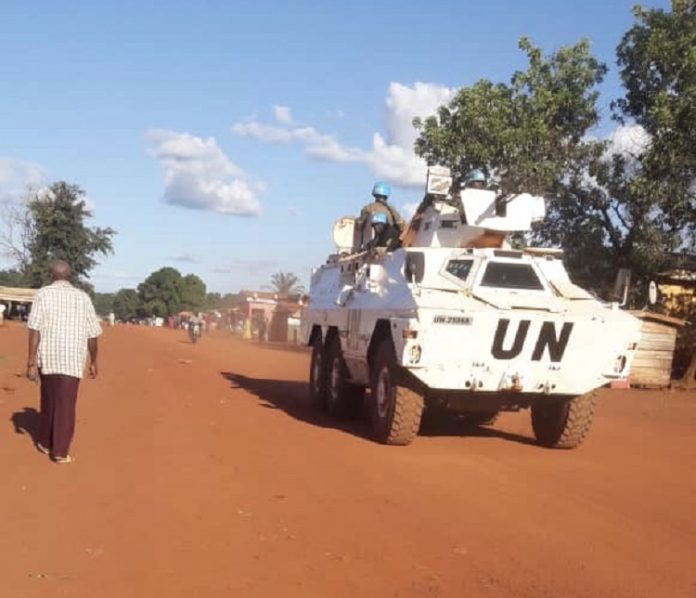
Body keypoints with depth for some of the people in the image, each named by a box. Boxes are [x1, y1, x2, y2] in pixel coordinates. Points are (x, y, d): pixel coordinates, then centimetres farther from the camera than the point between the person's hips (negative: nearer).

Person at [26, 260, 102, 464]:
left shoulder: (43, 293, -2)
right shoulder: (83, 297, 4)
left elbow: (35, 329, -11)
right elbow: (92, 334, 5)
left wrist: (31, 362, -10)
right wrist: (93, 361, 17)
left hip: (47, 358, 1)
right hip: (73, 359, 0)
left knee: (48, 401, 18)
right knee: (65, 404, 3)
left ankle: (45, 443, 31)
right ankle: (60, 452, 0)